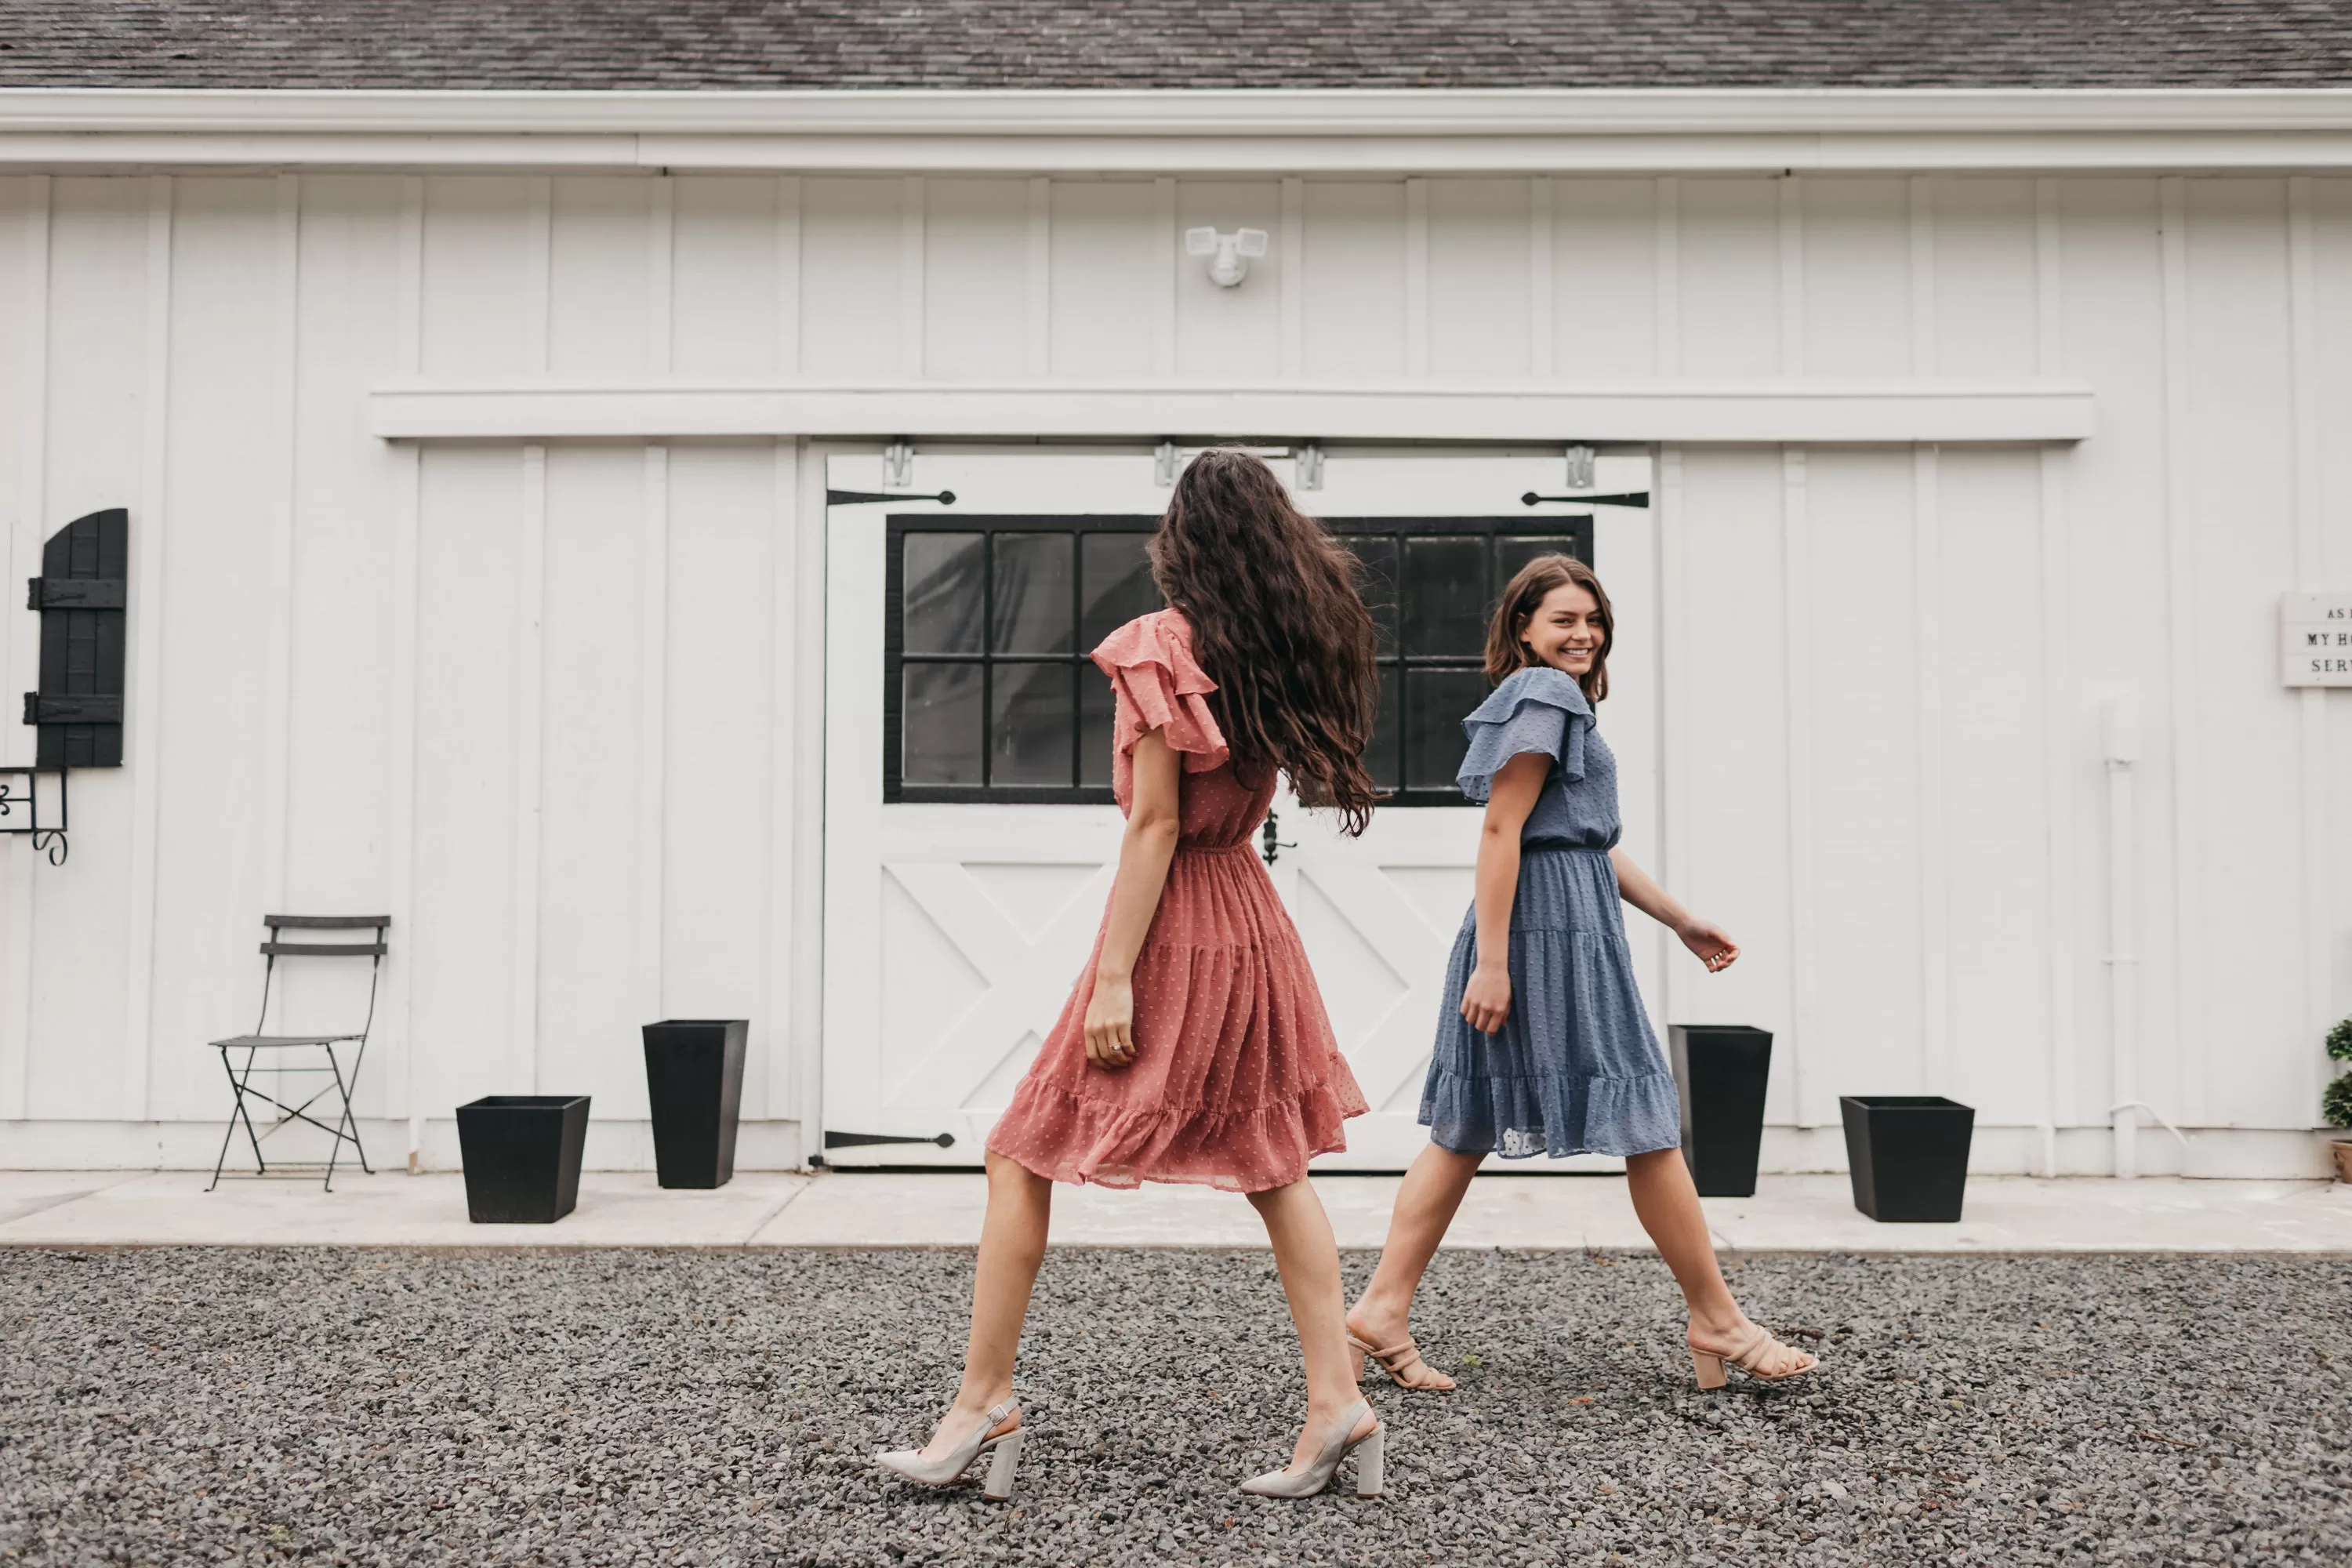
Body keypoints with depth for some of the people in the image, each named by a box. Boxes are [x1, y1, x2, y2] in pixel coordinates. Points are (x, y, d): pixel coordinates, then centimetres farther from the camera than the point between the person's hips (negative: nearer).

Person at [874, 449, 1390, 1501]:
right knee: (1274, 1167, 12)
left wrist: (1113, 977, -15)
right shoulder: (1284, 655, 7)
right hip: (1250, 915, 7)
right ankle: (1337, 1401, 11)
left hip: (1172, 923, -7)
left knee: (1021, 1159, 3)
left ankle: (985, 1406, 7)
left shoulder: (1165, 646, -12)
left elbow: (1155, 823, -16)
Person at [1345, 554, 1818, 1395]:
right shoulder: (1543, 695, -9)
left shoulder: (1557, 700, 22)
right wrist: (1491, 962, -22)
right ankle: (1717, 1324, 9)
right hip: (1551, 924, -11)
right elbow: (1502, 830, -17)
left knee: (1470, 1128, 8)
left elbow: (1594, 843, 24)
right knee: (1648, 1123, -2)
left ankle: (1382, 1308, 8)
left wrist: (1681, 921, 24)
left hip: (1572, 920, 11)